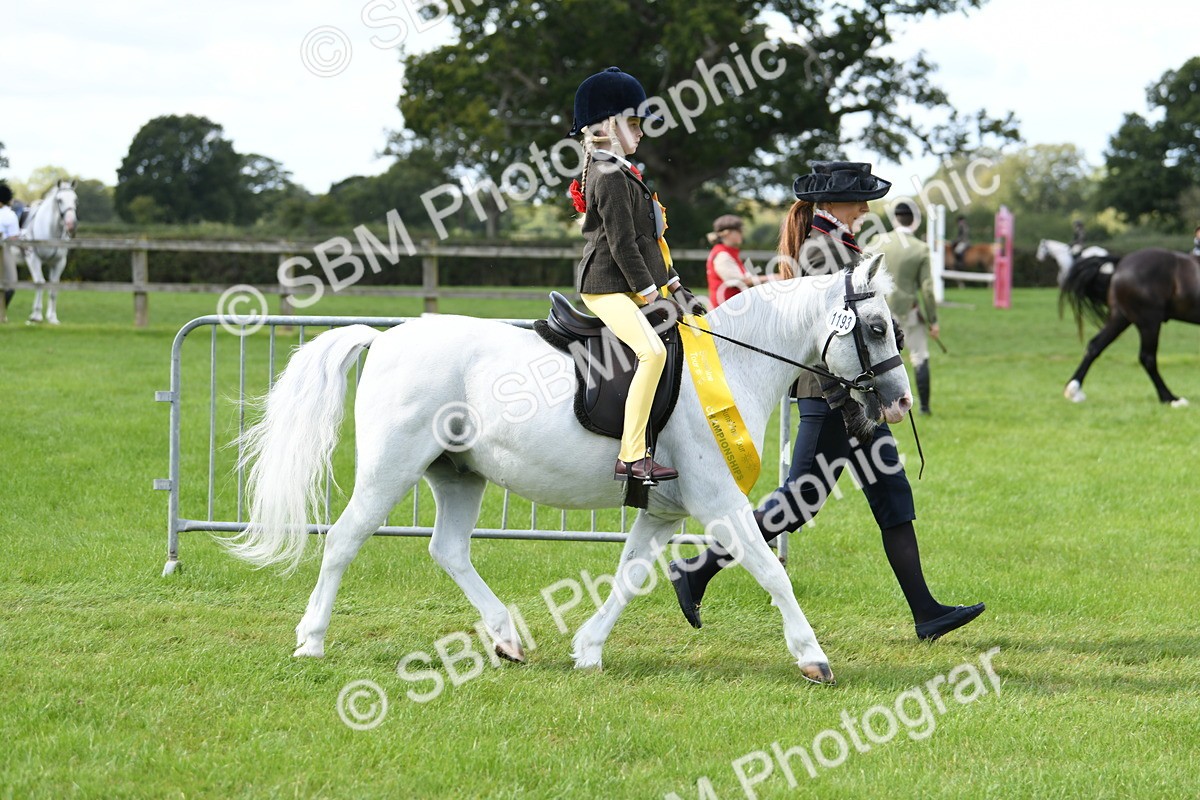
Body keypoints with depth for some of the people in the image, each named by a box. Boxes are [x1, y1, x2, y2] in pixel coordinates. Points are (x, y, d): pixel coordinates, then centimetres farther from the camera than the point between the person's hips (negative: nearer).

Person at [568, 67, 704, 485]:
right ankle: (633, 457, -31)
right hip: (609, 288, -11)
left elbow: (648, 241, 22)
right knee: (653, 352, -28)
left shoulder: (620, 173, 18)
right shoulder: (611, 178, -14)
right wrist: (650, 294, -18)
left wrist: (675, 286, 18)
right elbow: (622, 245, -19)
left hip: (632, 288, 11)